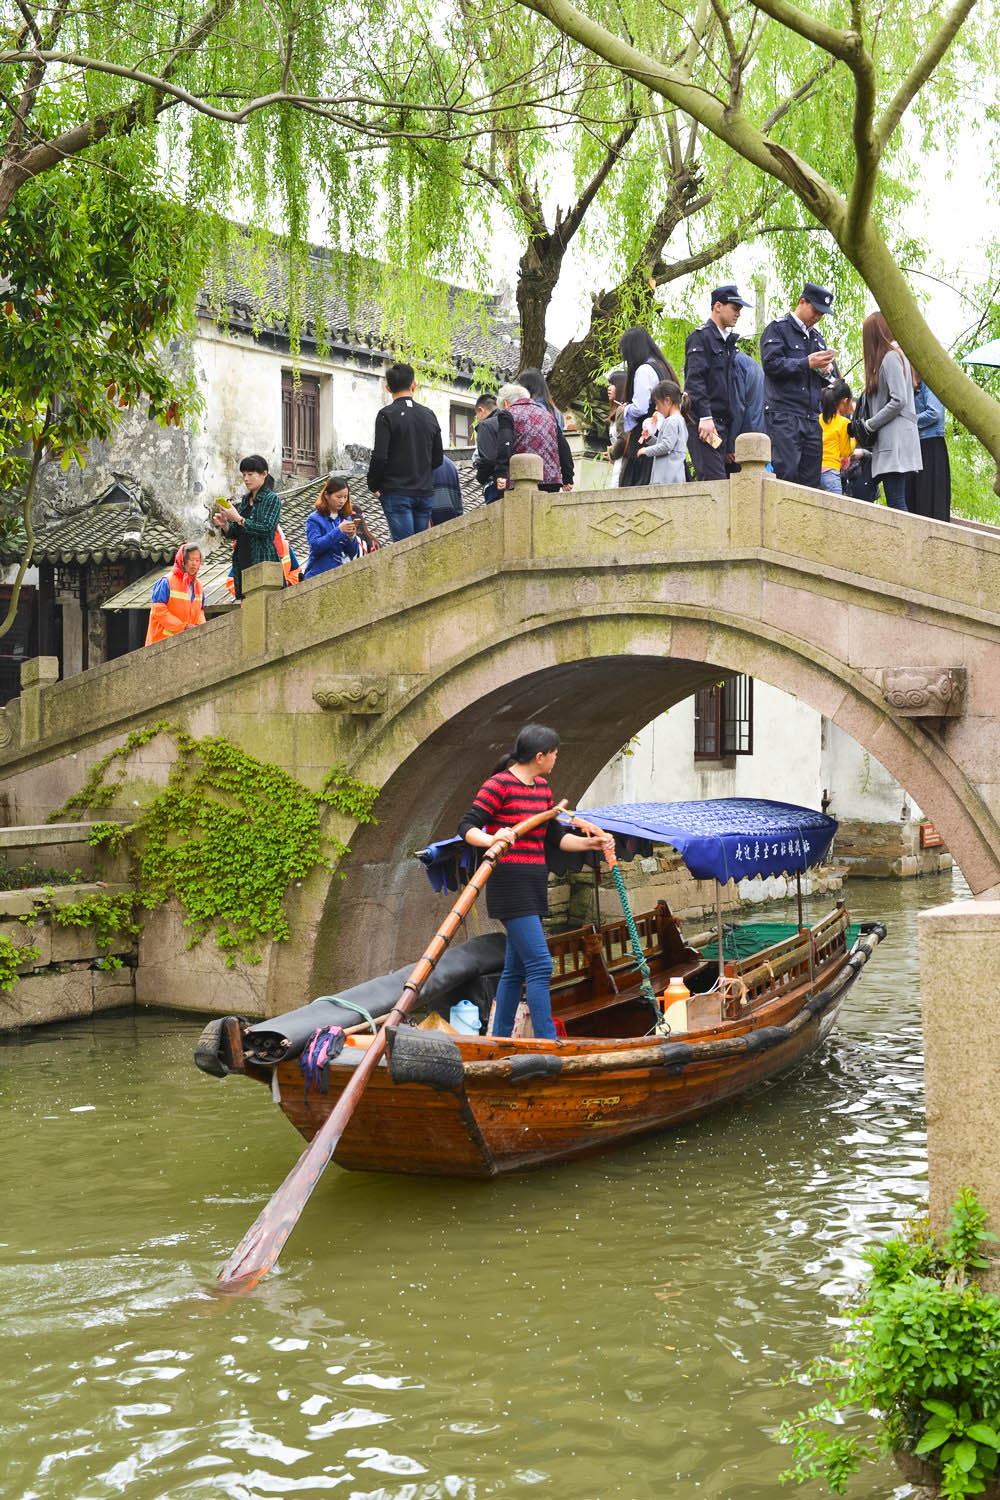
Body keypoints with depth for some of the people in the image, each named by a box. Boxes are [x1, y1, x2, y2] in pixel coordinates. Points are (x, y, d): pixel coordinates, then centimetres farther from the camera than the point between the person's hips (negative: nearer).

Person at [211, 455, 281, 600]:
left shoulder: (272, 499, -3)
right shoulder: (245, 500, 16)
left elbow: (267, 529, -17)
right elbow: (234, 534, 18)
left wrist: (238, 519, -17)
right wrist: (224, 525, -3)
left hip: (263, 560, -7)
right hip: (243, 562, 7)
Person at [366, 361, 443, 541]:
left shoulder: (387, 415, -8)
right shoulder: (428, 414, 9)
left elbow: (380, 456, -13)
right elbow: (438, 458, 13)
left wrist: (373, 485, 0)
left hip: (397, 493, -5)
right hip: (424, 492, 5)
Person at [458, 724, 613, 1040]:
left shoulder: (541, 787, 14)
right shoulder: (499, 784, -11)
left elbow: (555, 837, 21)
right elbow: (467, 827, -16)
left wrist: (591, 842, 9)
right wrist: (492, 840, -35)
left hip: (533, 886, 9)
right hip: (510, 886, -9)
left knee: (516, 968, 12)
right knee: (540, 964, -13)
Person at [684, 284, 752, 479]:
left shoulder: (727, 341, 23)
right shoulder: (701, 336, -4)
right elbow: (695, 380, -15)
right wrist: (705, 417, -23)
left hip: (723, 422, 9)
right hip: (705, 421, -9)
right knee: (714, 480, -16)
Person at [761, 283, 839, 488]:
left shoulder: (816, 335, 24)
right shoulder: (778, 329, 3)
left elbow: (832, 378, 26)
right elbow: (771, 364, -12)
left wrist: (827, 369, 2)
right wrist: (807, 363, -15)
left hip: (812, 417, 7)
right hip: (783, 415, -7)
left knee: (811, 478, 4)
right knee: (787, 472, -16)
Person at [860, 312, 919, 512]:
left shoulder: (891, 357, -8)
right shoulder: (896, 355, 21)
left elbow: (898, 401, -16)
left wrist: (870, 425, -9)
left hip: (895, 440, -10)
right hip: (891, 439, 10)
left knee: (895, 502, -15)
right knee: (896, 502, 6)